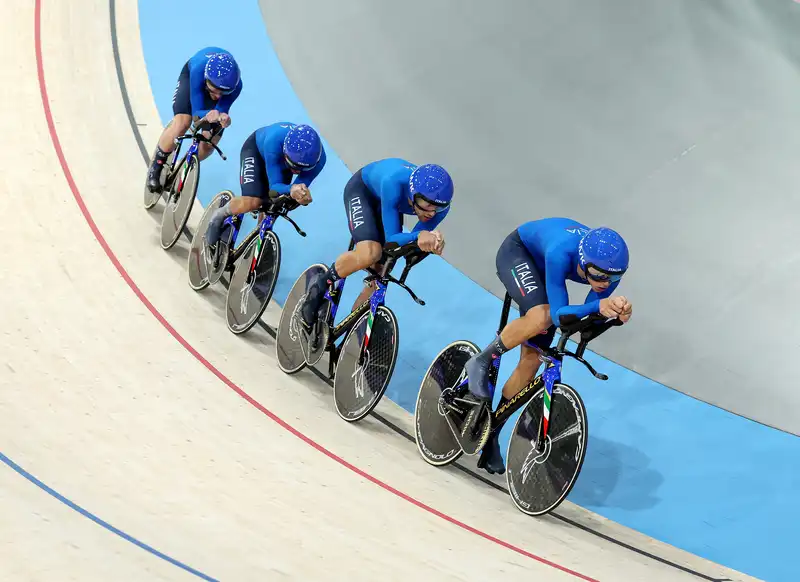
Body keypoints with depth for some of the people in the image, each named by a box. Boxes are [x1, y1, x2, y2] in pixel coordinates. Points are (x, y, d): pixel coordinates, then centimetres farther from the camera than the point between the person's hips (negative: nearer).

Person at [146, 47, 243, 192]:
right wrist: (208, 115, -64)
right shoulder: (198, 70, -45)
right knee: (182, 122, -29)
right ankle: (156, 168, -7)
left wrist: (222, 119, -59)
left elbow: (222, 110, -34)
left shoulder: (236, 85, -41)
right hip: (190, 76, -2)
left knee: (210, 142, -11)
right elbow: (196, 113, -41)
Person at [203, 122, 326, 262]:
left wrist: (299, 194, -52)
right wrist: (291, 190, -63)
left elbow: (301, 187, -27)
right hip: (255, 149, -4)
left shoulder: (319, 159, -37)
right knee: (252, 202, -25)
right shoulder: (275, 140, -46)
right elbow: (274, 186, -41)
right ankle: (219, 215, 3)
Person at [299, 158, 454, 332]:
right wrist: (419, 235, -60)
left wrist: (431, 240, -43)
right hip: (362, 189, -5)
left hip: (386, 202, 5)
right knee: (370, 253, -32)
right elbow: (391, 239, -41)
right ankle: (320, 284, -7)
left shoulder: (441, 204, -31)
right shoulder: (394, 183, -45)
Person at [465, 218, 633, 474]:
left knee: (532, 360, -2)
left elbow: (584, 317, -20)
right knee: (541, 316, -36)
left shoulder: (610, 267, -29)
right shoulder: (562, 253, -44)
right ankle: (481, 362, -12)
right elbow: (559, 314, -41)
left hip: (541, 267, 5)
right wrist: (598, 305, -57)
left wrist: (616, 312, -39)